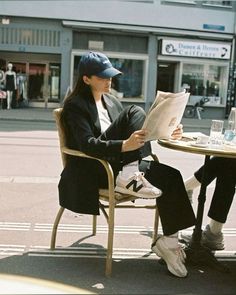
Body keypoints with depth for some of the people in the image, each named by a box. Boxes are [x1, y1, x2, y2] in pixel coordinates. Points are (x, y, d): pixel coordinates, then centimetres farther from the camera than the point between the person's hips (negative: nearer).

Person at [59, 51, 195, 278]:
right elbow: (87, 144, -21)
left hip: (117, 164, 7)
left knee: (169, 175, -17)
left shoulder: (111, 101, 19)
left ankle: (168, 240, -13)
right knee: (135, 112, -21)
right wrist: (124, 146, -37)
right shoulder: (75, 105, -6)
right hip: (91, 170, -7)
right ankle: (129, 177, -28)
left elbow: (132, 131, 15)